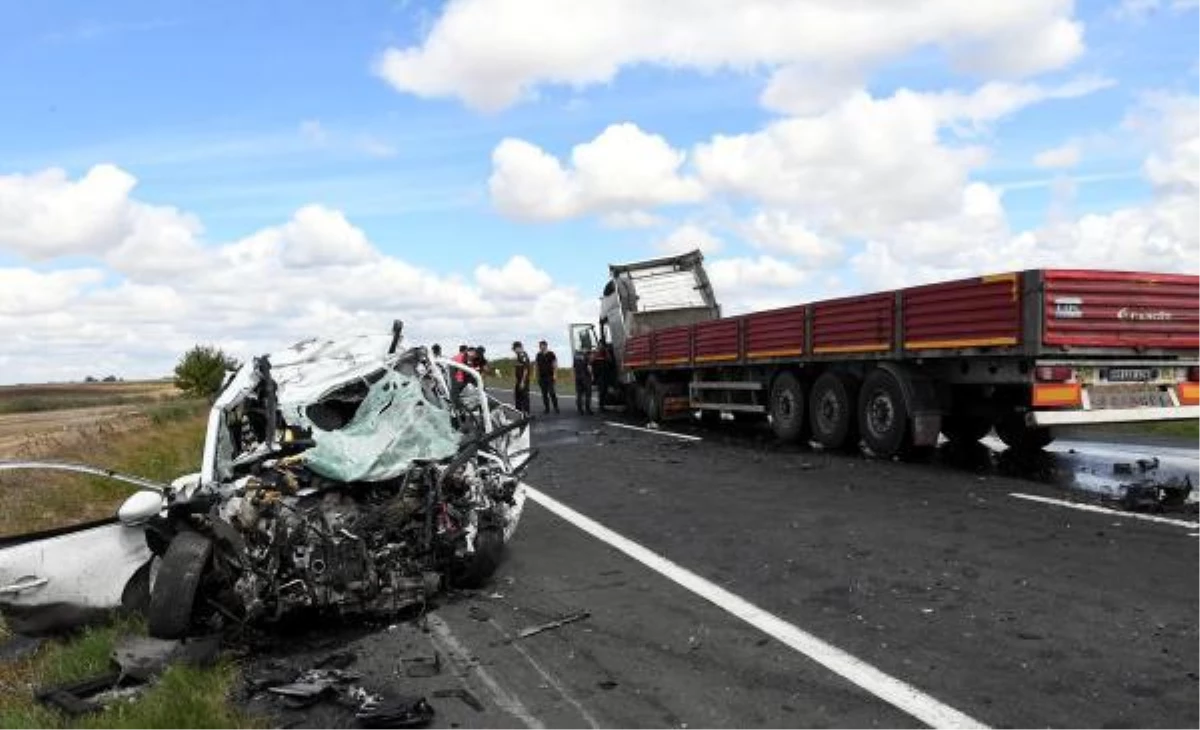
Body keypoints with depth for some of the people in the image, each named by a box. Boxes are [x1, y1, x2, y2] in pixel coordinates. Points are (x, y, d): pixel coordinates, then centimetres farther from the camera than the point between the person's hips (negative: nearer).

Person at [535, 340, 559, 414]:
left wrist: (555, 374, -14)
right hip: (541, 377, 5)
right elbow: (537, 366, 16)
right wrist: (537, 375, 11)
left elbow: (555, 364, -6)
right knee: (544, 393, 6)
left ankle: (556, 407, -1)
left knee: (551, 392, -9)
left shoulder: (550, 354, -4)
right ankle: (546, 408, 12)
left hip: (549, 377, -5)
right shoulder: (538, 355, 11)